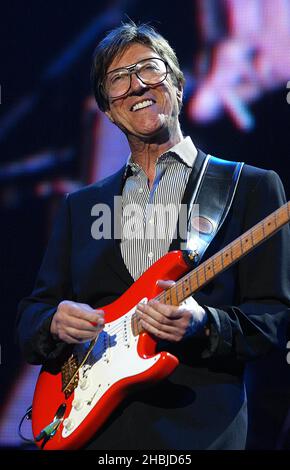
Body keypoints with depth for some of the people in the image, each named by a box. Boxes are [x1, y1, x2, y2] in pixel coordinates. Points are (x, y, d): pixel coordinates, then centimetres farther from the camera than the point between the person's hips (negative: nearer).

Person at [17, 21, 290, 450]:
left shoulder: (253, 187, 4)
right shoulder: (81, 205, 17)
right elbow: (30, 317, 16)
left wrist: (203, 325, -19)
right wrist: (56, 323, -7)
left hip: (201, 427, -3)